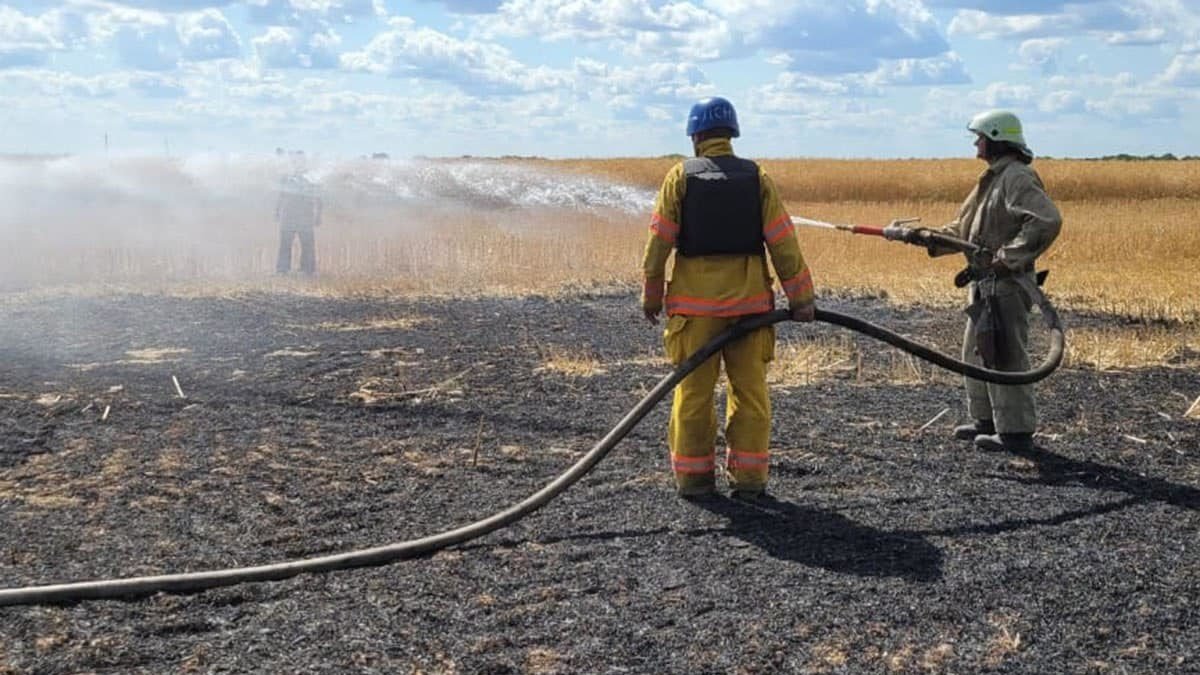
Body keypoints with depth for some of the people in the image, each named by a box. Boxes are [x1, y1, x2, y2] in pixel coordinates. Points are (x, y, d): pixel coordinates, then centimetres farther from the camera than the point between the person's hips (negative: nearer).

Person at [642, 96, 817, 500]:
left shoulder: (679, 177, -2)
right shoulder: (757, 179, 2)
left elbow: (659, 242, -2)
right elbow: (783, 243, -1)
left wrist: (652, 296, 8)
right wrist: (800, 298, 5)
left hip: (694, 303, -1)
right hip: (749, 300, 1)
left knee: (693, 390, 6)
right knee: (750, 390, 8)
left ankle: (693, 476, 11)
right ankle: (748, 477, 10)